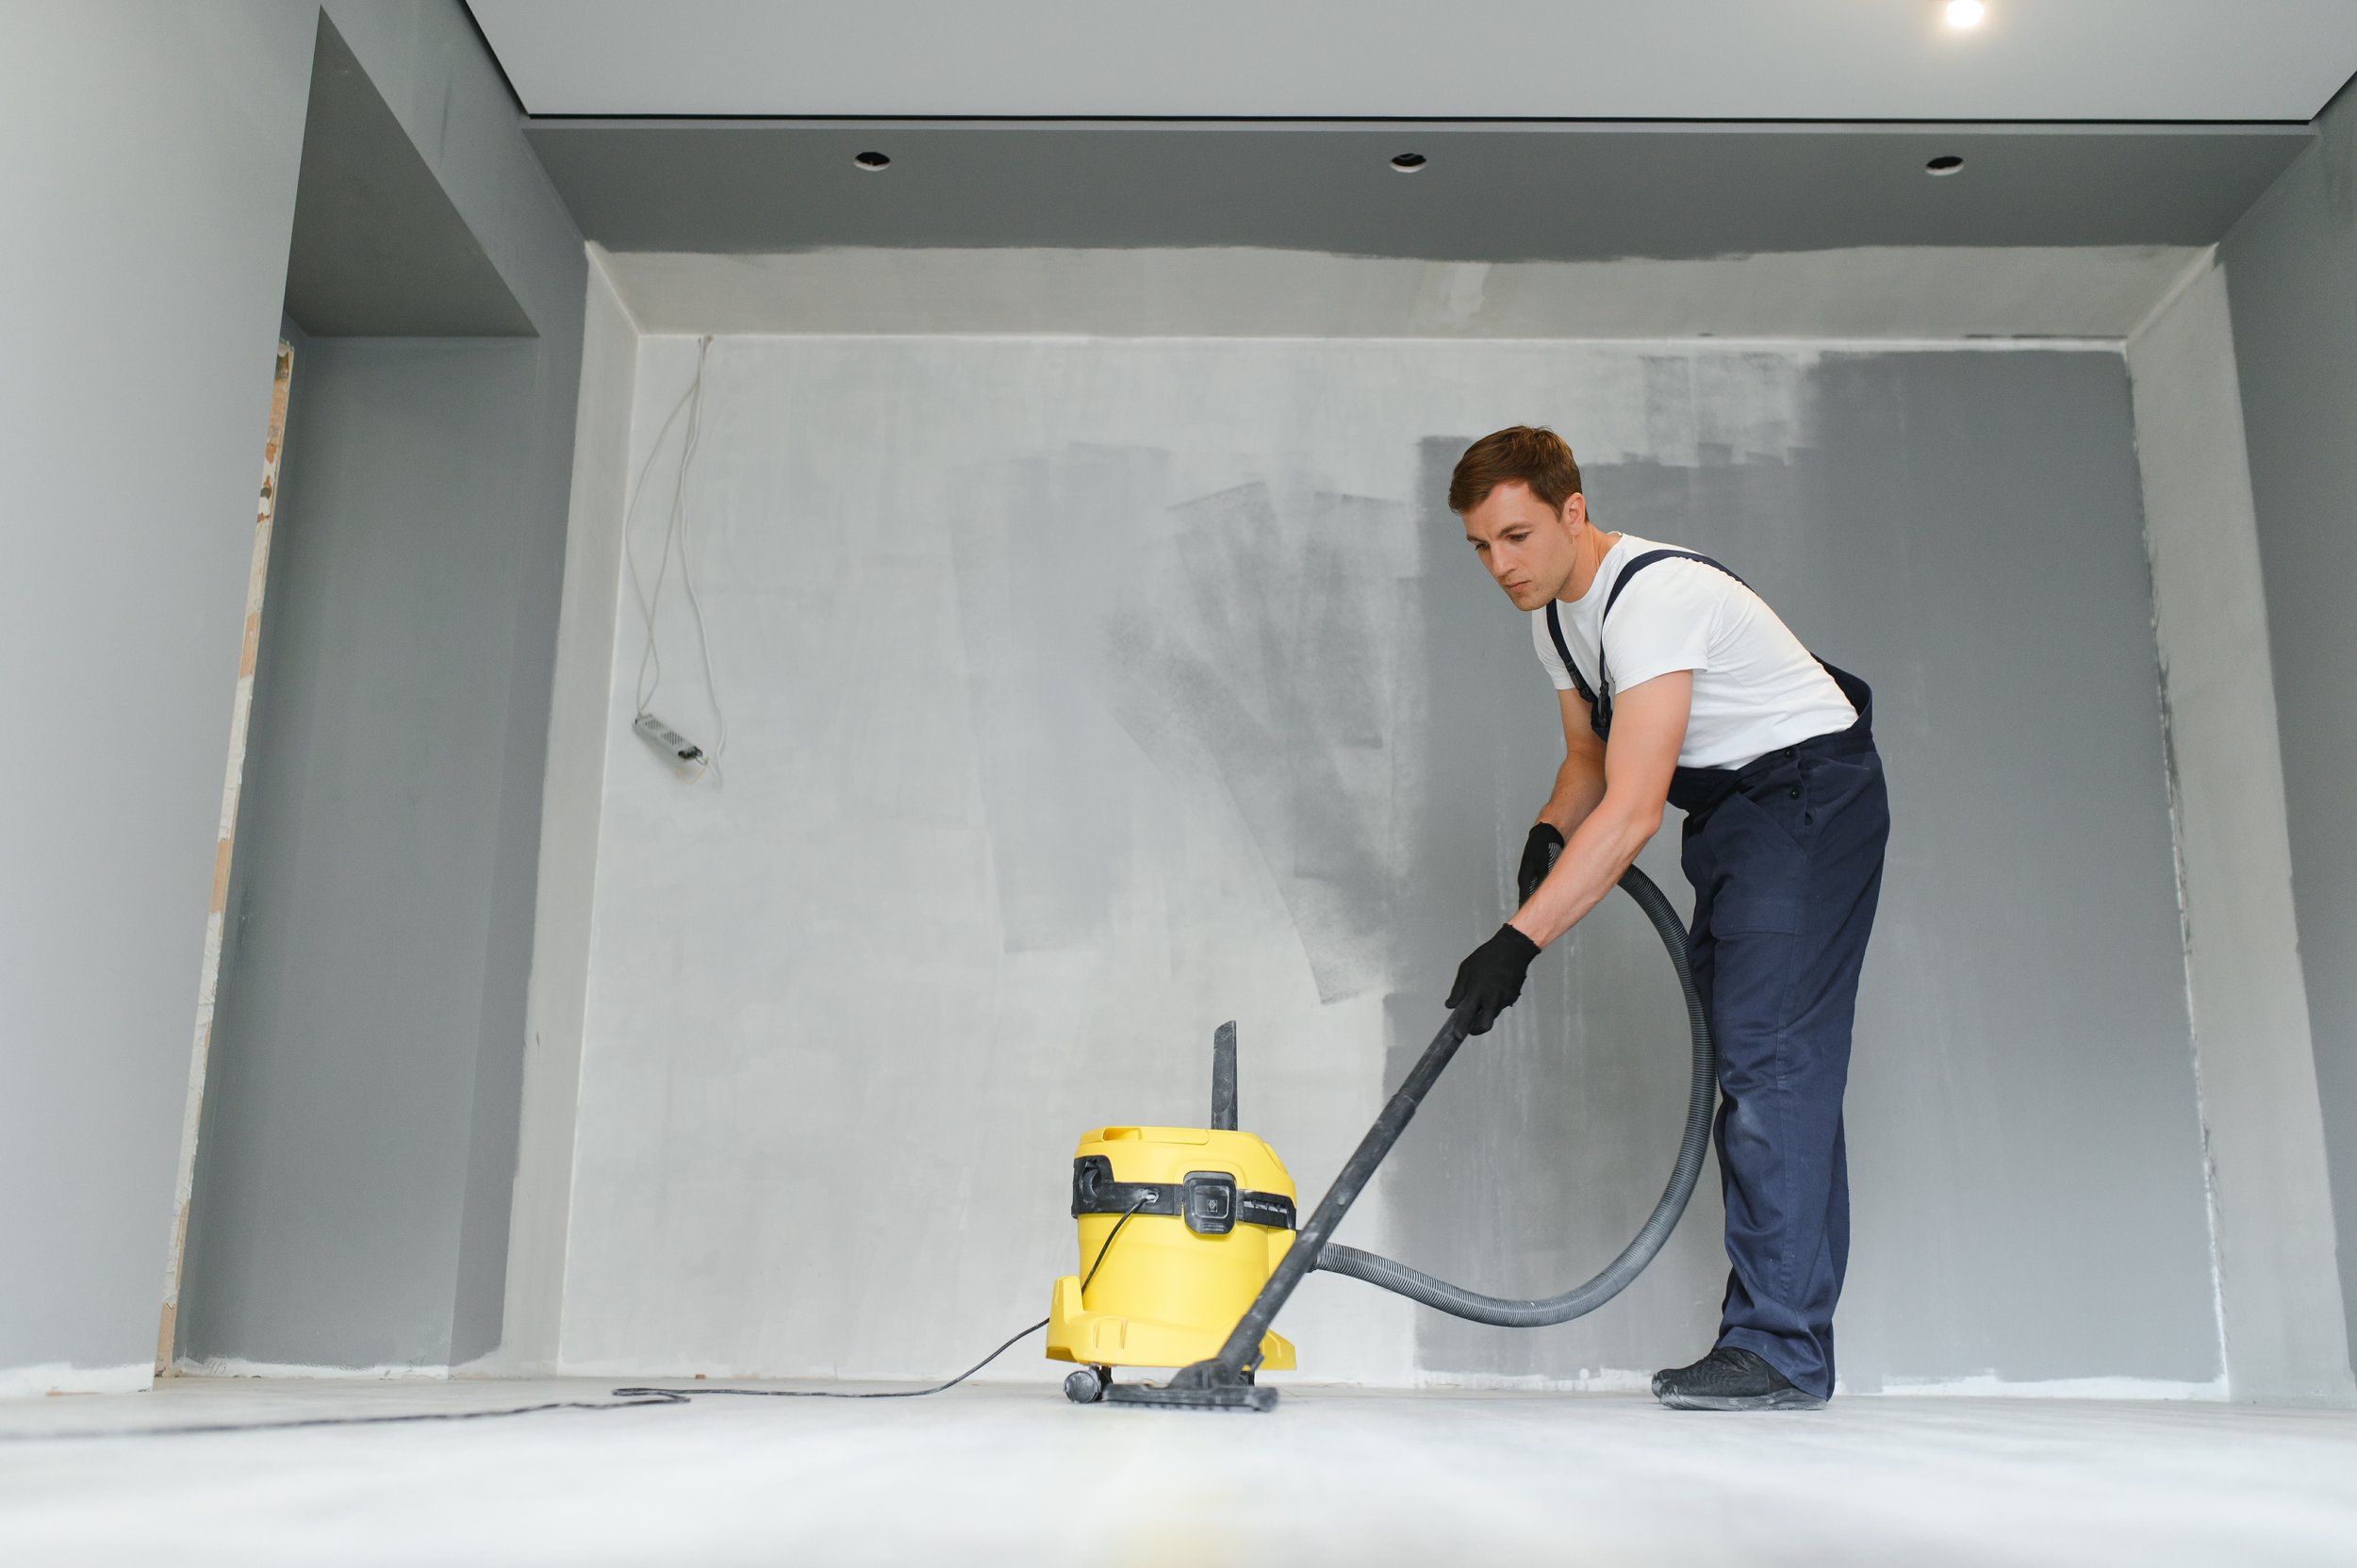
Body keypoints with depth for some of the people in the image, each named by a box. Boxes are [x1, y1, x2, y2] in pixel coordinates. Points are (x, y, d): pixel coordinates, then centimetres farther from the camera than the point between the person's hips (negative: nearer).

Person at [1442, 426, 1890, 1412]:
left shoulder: (1654, 597, -27)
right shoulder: (1552, 614, 5)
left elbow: (1633, 811, -34)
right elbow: (1590, 754, 17)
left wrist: (1517, 943, -36)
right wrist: (1548, 831, -5)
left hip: (1810, 789, -10)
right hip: (1731, 810, 10)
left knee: (1771, 1058, -16)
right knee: (1745, 1062, 6)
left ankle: (1779, 1352, -13)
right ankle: (1774, 1345, 10)